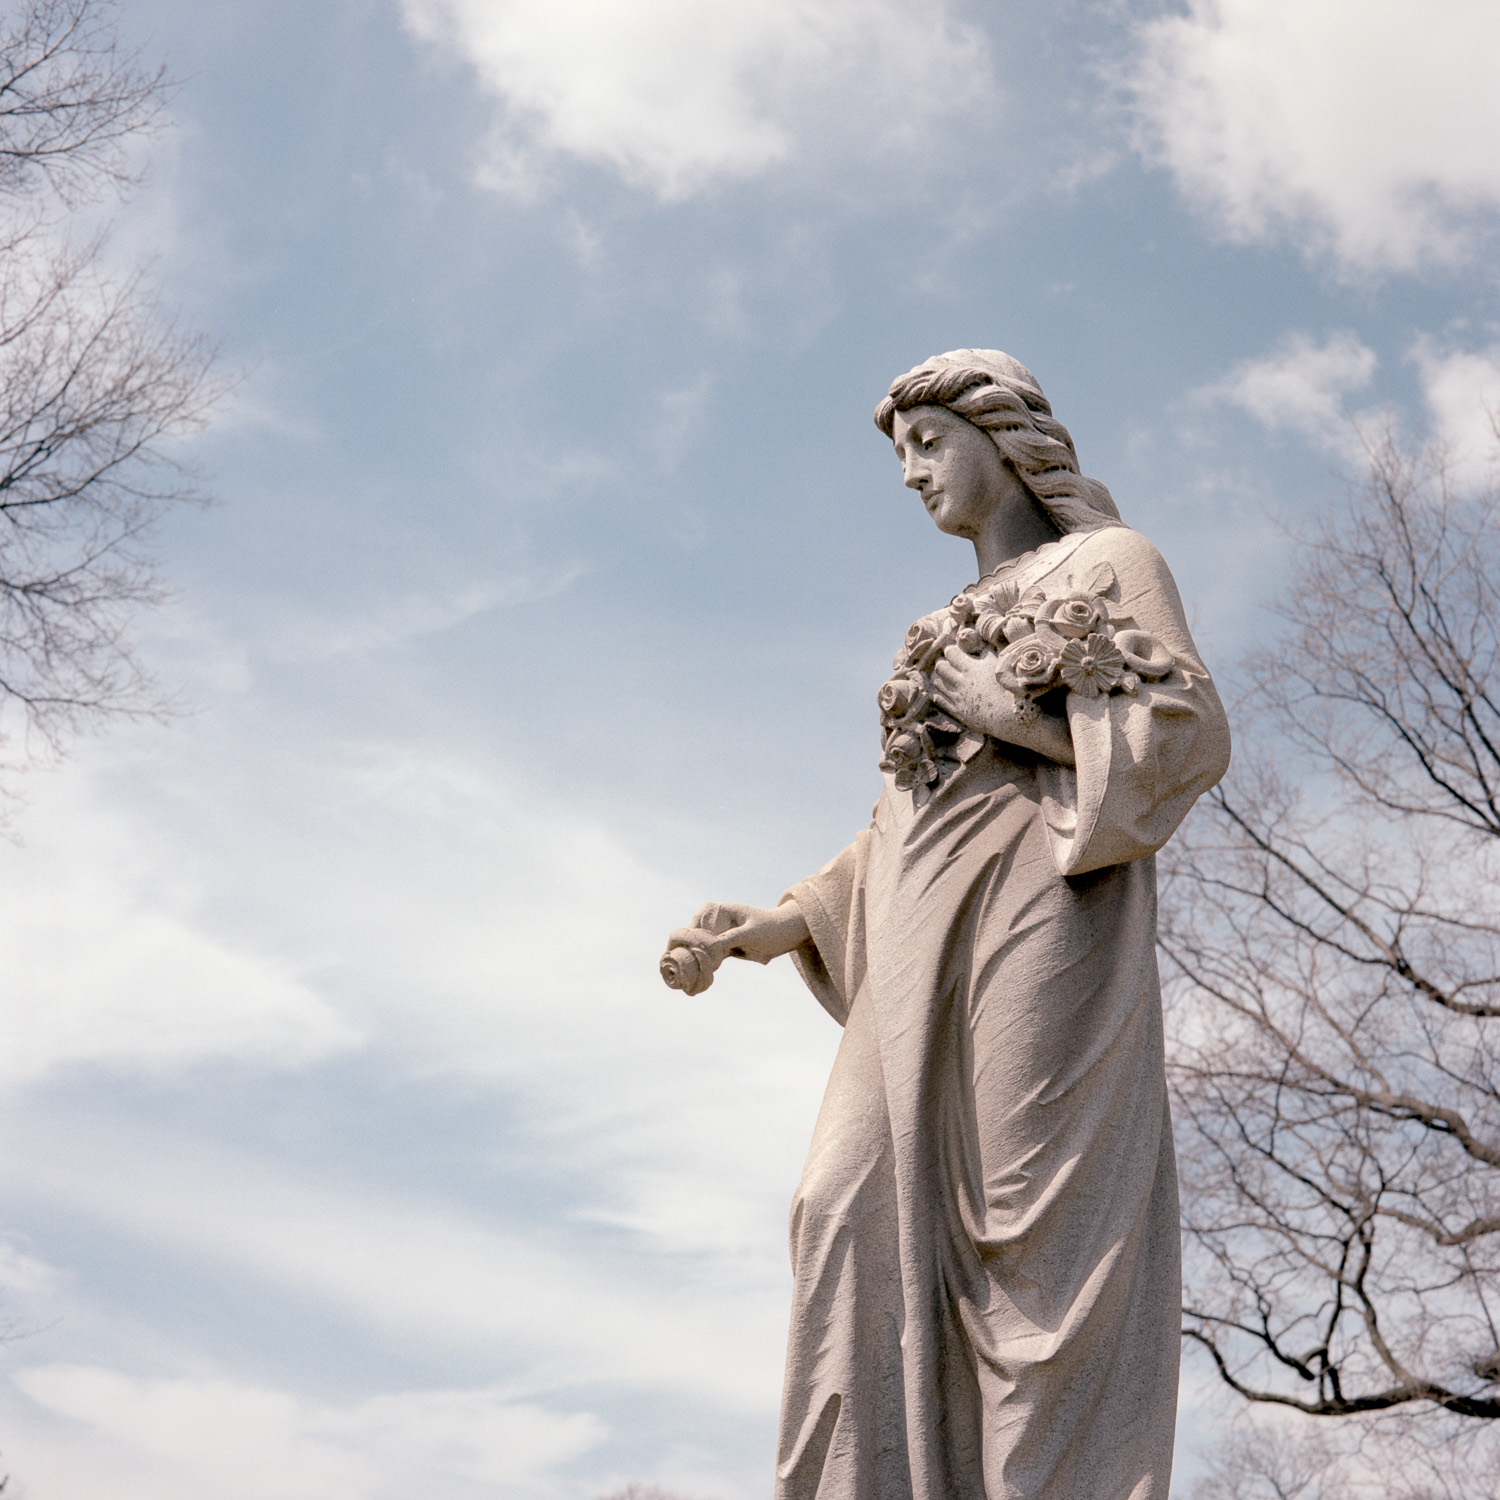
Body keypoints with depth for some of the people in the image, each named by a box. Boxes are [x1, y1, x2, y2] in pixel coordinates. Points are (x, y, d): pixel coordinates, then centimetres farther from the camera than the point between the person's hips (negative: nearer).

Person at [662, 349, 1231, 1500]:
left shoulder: (1112, 561, 11)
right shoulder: (952, 633, 30)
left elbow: (1193, 734, -3)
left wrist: (1020, 716, -9)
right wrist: (783, 923, 13)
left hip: (1041, 903, -7)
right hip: (933, 943, 7)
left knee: (1041, 1222, -16)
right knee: (864, 1210, -10)